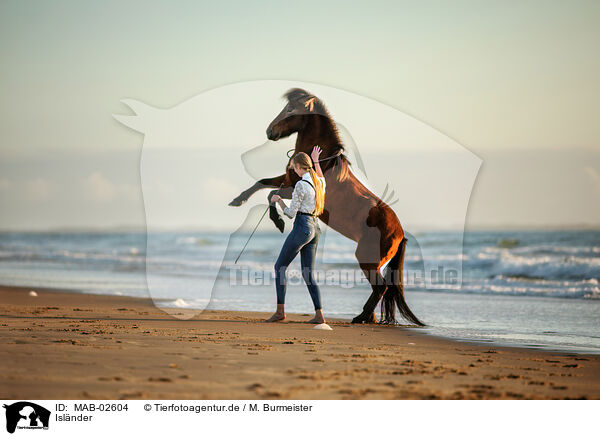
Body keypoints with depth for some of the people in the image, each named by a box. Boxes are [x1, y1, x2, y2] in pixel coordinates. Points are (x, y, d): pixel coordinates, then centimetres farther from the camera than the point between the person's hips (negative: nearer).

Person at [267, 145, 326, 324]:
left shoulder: (301, 185, -15)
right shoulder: (319, 182, 9)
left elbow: (291, 213, -12)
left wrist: (278, 200, 3)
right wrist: (316, 161, 40)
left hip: (302, 227, -8)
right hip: (315, 228, 8)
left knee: (280, 267, 3)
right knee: (308, 273, 9)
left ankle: (280, 311, 0)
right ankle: (319, 314, -1)